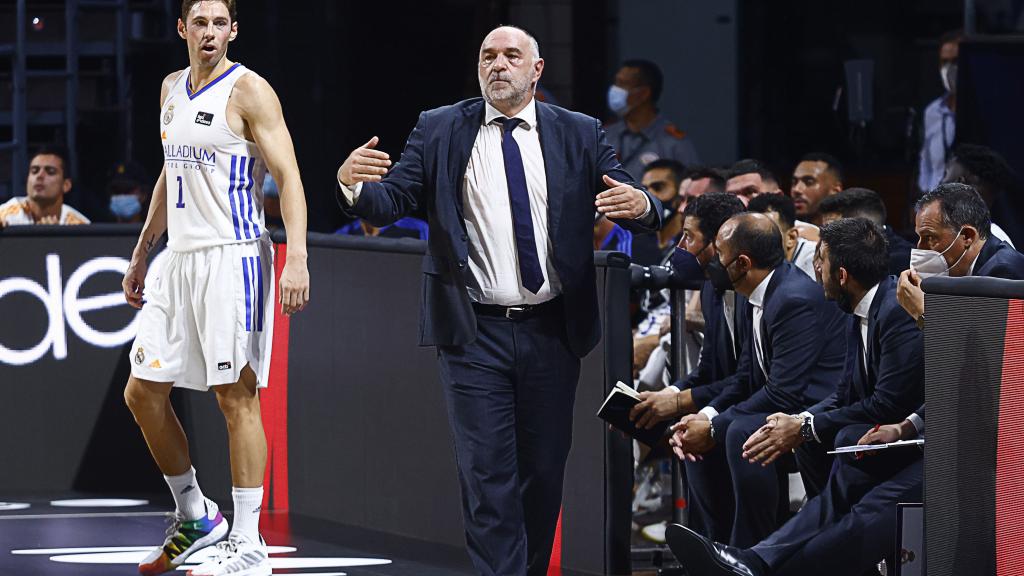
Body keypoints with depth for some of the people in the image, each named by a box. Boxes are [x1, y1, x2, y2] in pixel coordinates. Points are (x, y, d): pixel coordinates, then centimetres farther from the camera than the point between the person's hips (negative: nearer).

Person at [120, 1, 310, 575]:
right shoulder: (173, 88, 15)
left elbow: (288, 174, -14)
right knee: (143, 392, 7)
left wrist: (297, 257, -25)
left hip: (233, 258, -8)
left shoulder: (249, 90, -8)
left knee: (237, 397, -6)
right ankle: (194, 517, 23)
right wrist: (142, 253, 26)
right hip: (181, 259, 8)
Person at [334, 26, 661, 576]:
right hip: (474, 333, -2)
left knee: (545, 469, 9)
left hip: (551, 330, 2)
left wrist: (639, 204, -23)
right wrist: (353, 184, -26)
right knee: (487, 473, -7)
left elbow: (642, 213, 1)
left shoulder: (580, 134, 6)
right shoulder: (439, 130, 5)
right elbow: (391, 203, -4)